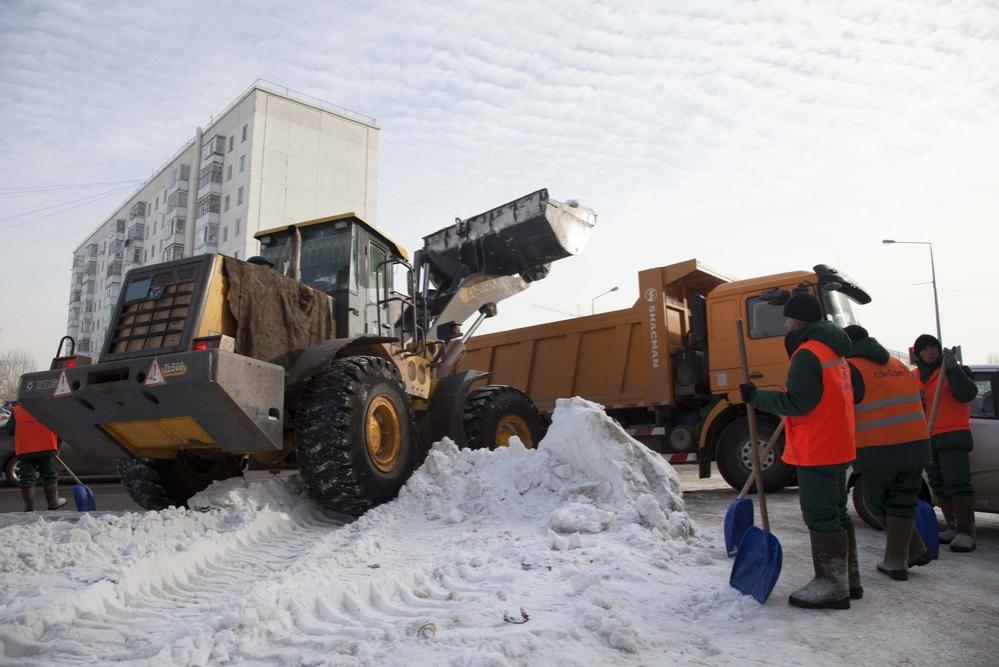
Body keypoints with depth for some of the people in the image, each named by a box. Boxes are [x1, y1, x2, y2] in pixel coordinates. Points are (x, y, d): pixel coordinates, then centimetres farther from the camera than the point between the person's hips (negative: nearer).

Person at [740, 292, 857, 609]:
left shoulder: (807, 354, -17)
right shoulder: (833, 351, 16)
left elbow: (796, 402, -22)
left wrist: (756, 397, -12)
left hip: (816, 451, -10)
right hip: (837, 448, 10)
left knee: (822, 517, -3)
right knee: (836, 514, 17)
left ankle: (832, 586, 3)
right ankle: (847, 579, 27)